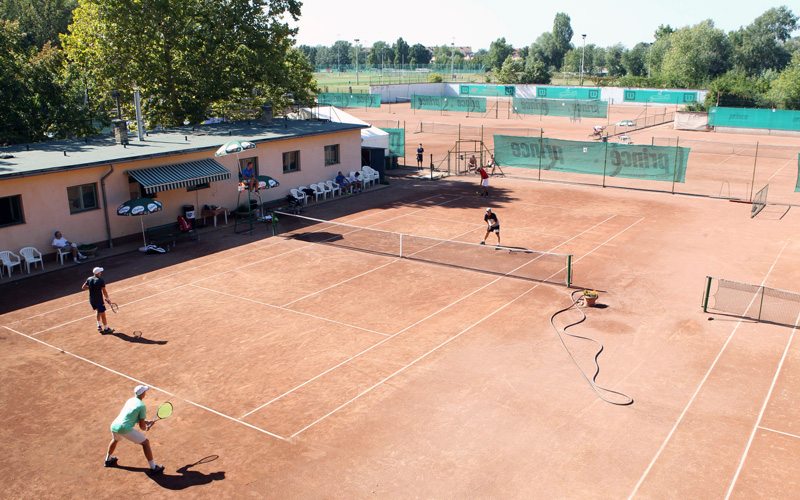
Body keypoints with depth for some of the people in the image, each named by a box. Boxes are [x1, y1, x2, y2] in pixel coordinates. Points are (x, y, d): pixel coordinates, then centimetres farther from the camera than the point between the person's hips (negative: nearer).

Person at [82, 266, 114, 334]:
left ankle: (99, 326, 25)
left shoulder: (89, 279, 0)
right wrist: (108, 299, -7)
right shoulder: (100, 280, -17)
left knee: (98, 311, 26)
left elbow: (83, 287, 7)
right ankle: (106, 329, 12)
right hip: (99, 300, -6)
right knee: (103, 314, 4)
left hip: (91, 300, 6)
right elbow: (104, 292, -18)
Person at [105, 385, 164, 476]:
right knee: (146, 442, 5)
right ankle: (153, 468, 4)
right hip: (125, 428, -7)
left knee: (115, 439, 42)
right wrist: (146, 428, 21)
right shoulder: (142, 406, -3)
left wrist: (146, 422, 25)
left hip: (114, 425, 7)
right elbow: (142, 426, -1)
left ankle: (108, 460, 56)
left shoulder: (130, 400, 18)